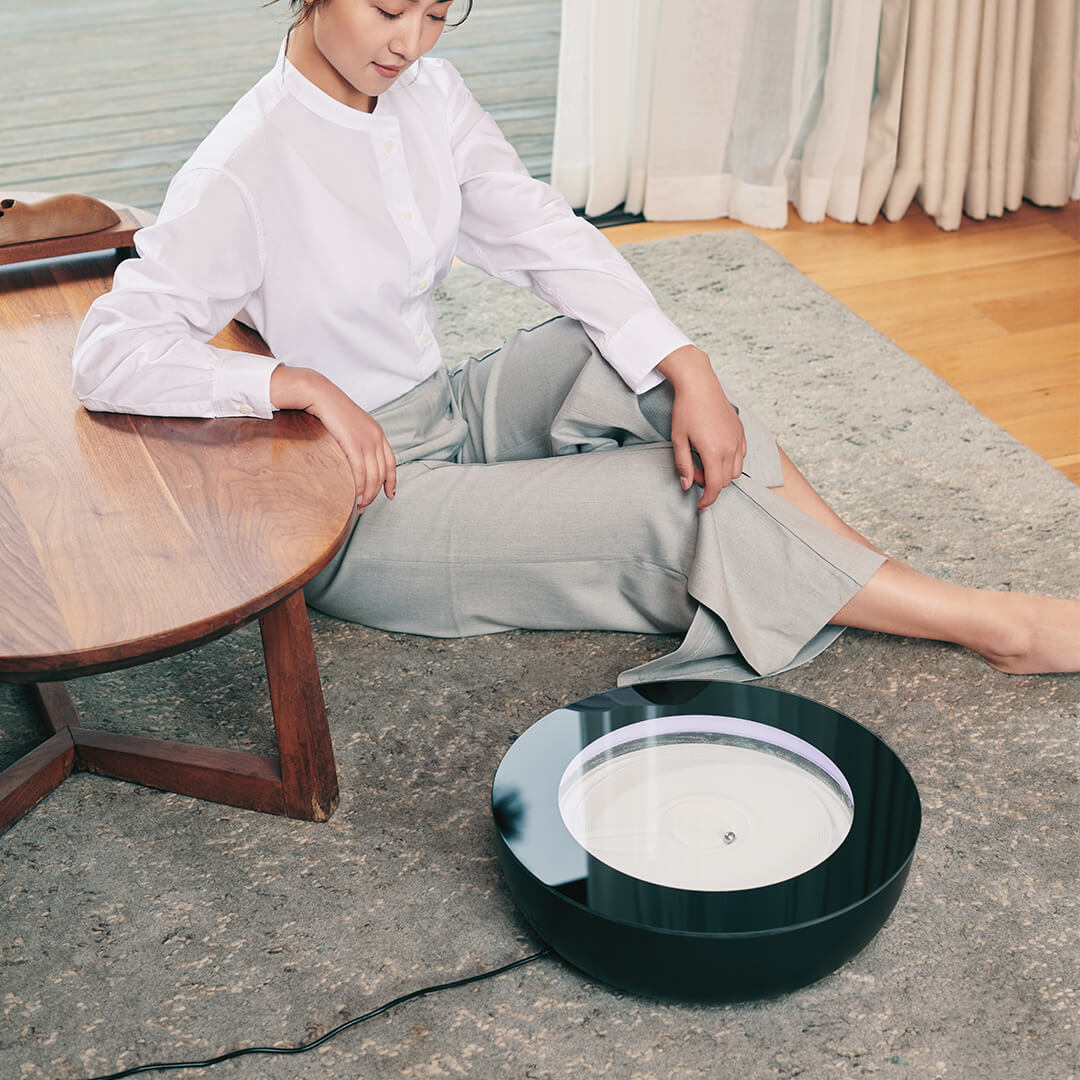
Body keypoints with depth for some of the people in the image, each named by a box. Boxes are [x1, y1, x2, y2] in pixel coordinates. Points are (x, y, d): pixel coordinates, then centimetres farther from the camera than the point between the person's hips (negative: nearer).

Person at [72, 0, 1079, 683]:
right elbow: (108, 354, -23)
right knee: (664, 500, -18)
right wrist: (298, 383, -32)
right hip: (360, 506, -7)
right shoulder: (246, 167, -21)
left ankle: (854, 580, -16)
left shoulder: (427, 95, -2)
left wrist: (688, 372, -18)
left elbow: (544, 235, -6)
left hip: (447, 414, 7)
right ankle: (988, 624, -10)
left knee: (627, 344, -17)